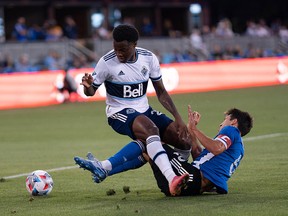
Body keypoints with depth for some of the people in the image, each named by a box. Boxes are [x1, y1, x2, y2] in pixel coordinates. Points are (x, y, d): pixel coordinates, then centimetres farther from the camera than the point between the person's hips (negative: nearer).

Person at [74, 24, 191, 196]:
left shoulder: (149, 58, -1)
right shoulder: (107, 62, -13)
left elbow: (161, 91, 7)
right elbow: (91, 92, -3)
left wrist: (178, 117, -1)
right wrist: (87, 86, -29)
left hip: (144, 111, 6)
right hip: (120, 113, -6)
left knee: (184, 139, -8)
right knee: (150, 129, -38)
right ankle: (172, 180, -51)